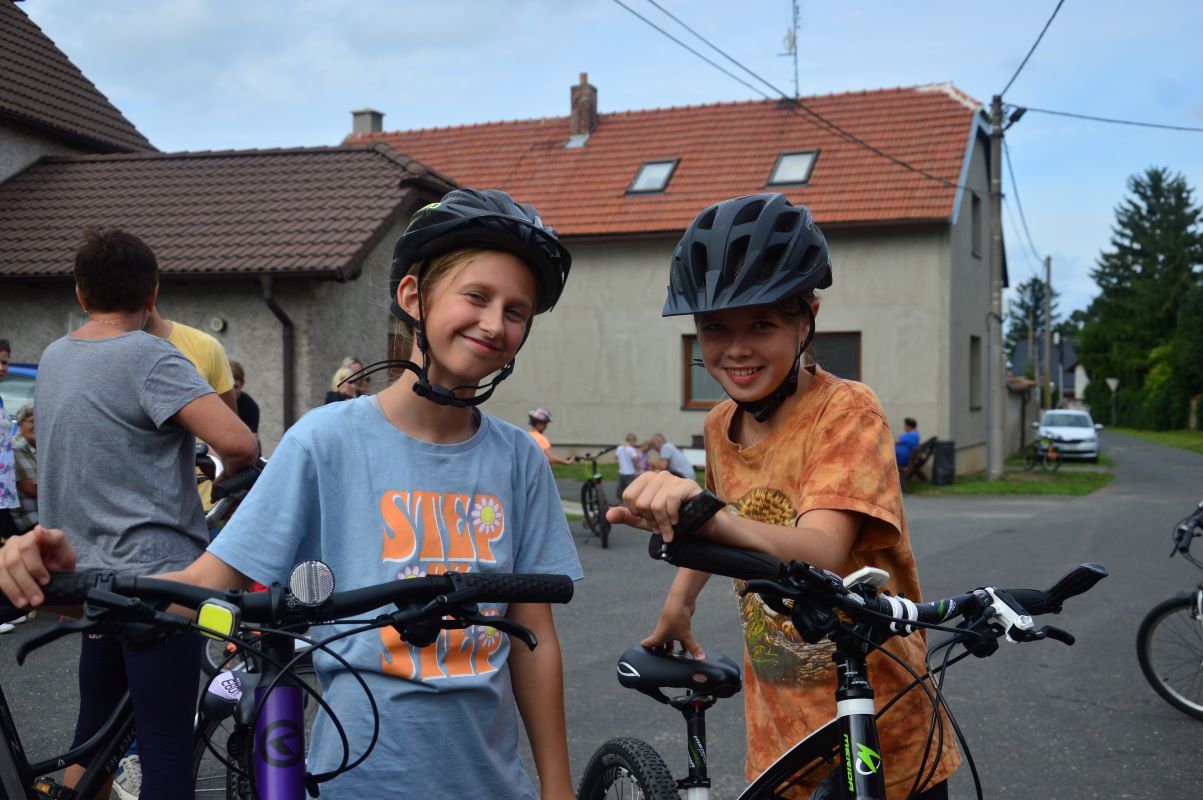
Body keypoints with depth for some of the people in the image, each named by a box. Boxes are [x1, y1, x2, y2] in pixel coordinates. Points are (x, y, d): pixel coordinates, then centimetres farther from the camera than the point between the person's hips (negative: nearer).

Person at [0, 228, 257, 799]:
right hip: (157, 575, -8)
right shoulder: (149, 356, -14)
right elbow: (237, 442, -25)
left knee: (94, 733, 19)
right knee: (168, 750, -3)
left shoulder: (54, 357, 10)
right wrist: (235, 472, -5)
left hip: (91, 577, 8)